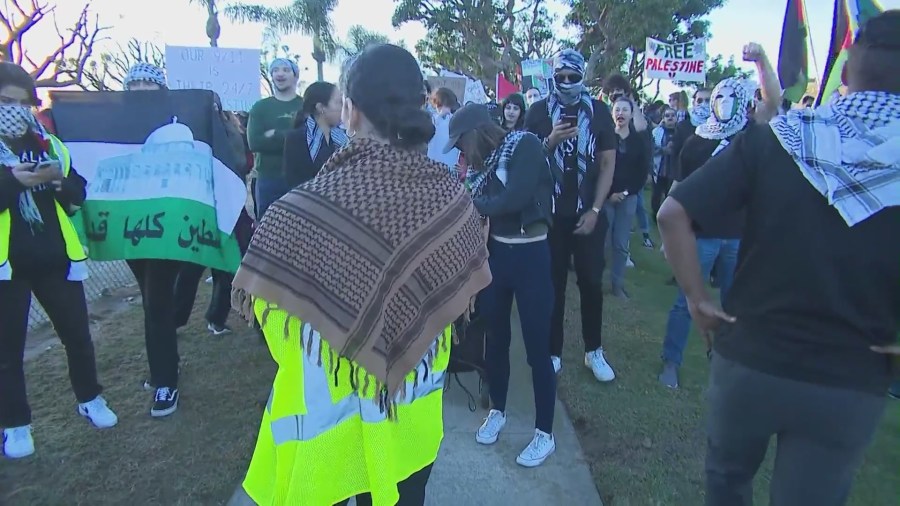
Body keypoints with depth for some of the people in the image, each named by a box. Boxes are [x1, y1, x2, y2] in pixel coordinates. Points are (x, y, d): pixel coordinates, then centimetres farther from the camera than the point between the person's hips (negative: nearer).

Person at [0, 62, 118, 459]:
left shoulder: (47, 143, 7)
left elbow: (79, 194, 5)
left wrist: (60, 179, -15)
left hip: (55, 257, 3)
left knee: (77, 333, 11)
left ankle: (90, 399, 31)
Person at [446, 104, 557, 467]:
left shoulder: (526, 146, -11)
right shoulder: (483, 160, 9)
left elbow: (514, 199, -22)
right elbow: (478, 208, 3)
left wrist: (470, 205, -9)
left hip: (530, 255, -6)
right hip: (495, 253, 6)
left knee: (537, 346, 2)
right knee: (496, 337, 16)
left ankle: (545, 434, 18)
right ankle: (497, 411, 37)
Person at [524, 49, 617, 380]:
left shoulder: (599, 112, 2)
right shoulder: (538, 112, 0)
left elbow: (608, 163, 1)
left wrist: (595, 210, -6)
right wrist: (551, 141, -19)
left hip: (588, 213, 1)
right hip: (551, 213, 0)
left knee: (591, 282, 8)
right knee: (553, 283, 6)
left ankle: (594, 351, 22)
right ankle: (553, 352, 17)